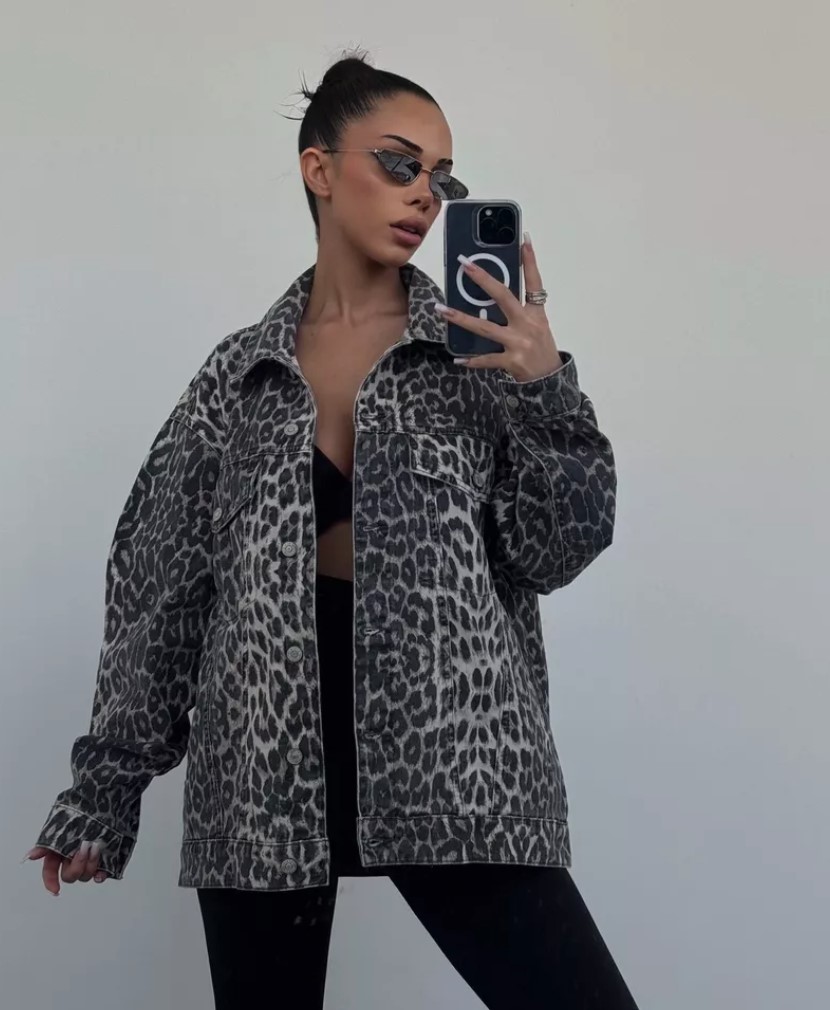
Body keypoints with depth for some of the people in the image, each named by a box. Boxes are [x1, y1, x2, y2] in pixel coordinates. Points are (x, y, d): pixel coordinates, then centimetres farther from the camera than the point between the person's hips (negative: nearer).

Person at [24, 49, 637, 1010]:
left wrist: (544, 387, -13)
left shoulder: (480, 346, 6)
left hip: (447, 751, -1)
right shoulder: (242, 374, 8)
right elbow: (164, 580, 11)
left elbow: (554, 552, 2)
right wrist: (106, 783, 10)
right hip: (265, 763, 1)